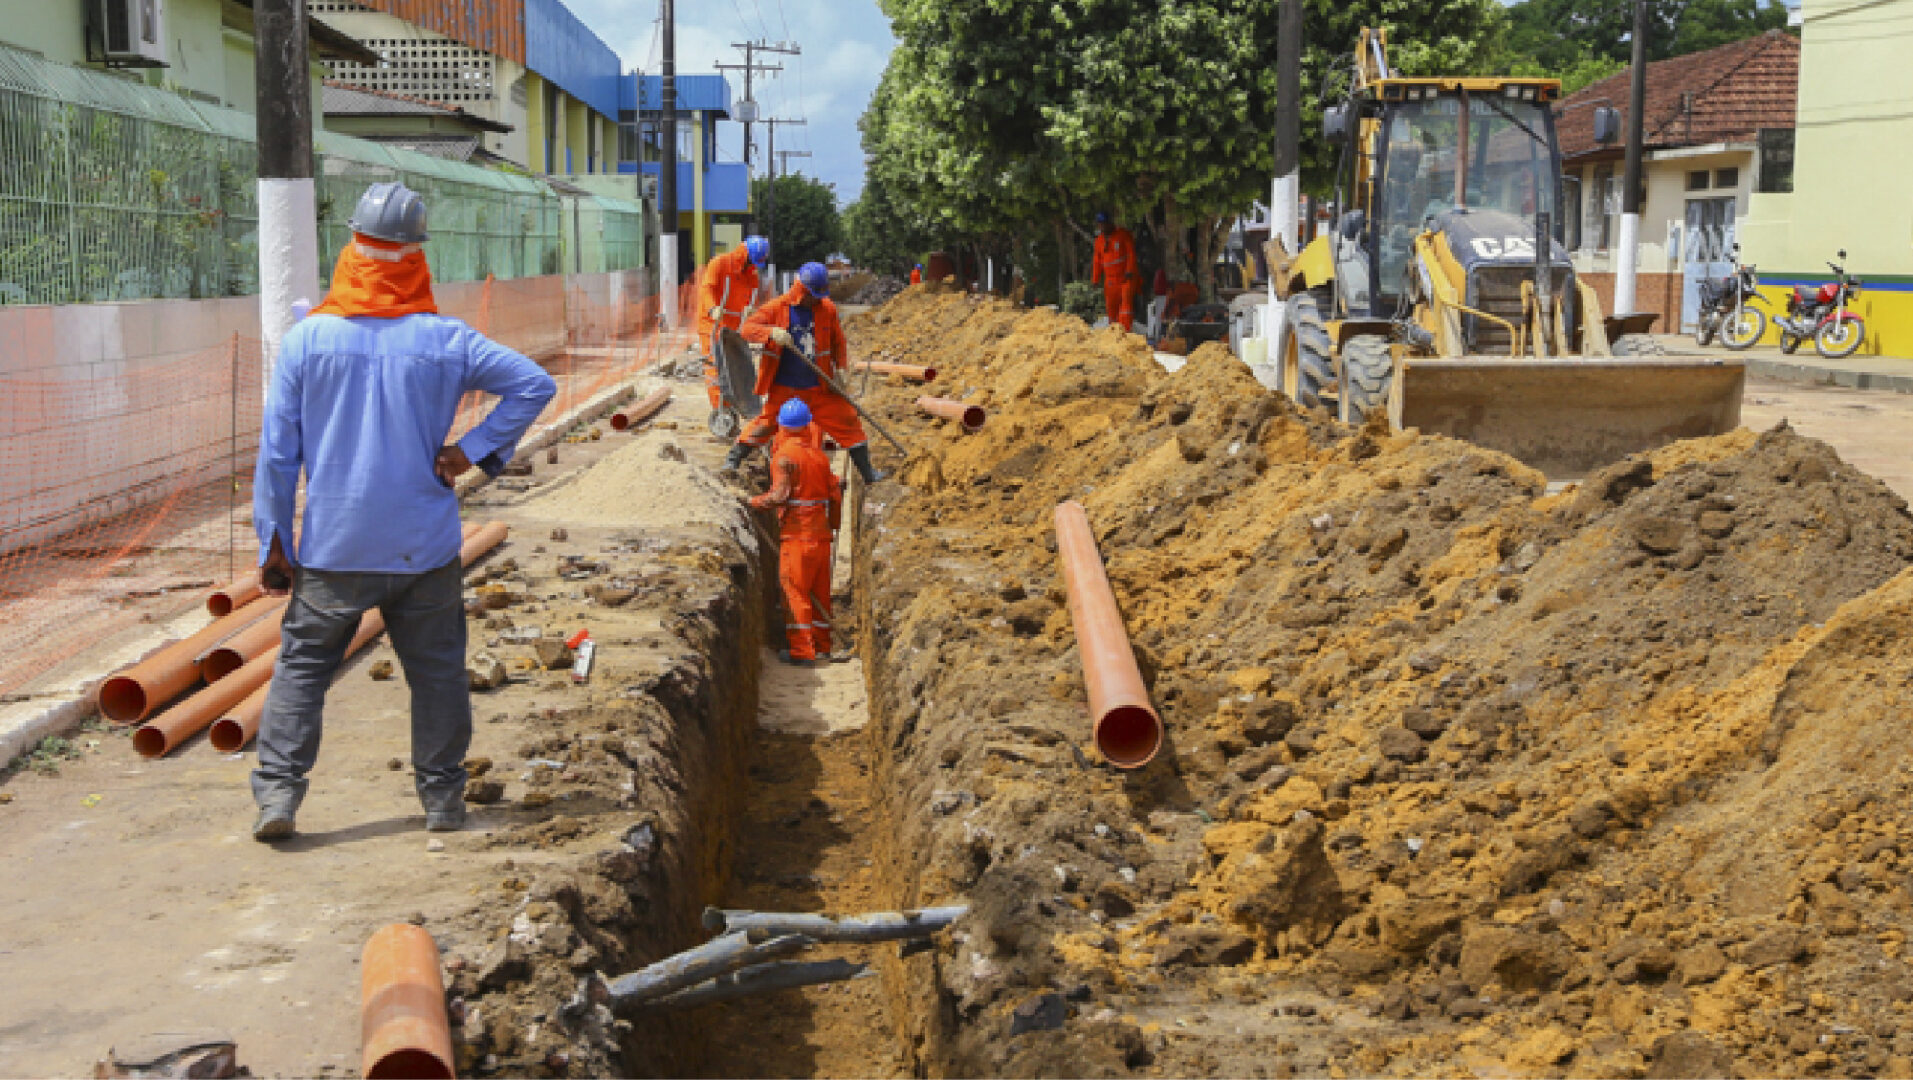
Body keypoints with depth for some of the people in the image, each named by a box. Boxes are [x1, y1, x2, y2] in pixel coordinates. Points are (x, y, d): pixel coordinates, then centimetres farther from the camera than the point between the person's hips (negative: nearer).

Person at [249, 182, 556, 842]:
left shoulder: (306, 338, -5)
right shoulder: (446, 339, -5)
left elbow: (277, 453, -3)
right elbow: (535, 385, -3)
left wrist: (274, 542, 3)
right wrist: (474, 448, -1)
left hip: (332, 548, 0)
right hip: (426, 545, 0)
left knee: (302, 664, 11)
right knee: (437, 669, 12)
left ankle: (277, 792, 4)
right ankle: (443, 796, 18)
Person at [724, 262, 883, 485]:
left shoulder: (827, 309, 2)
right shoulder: (777, 308, -7)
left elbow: (838, 341, 13)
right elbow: (748, 328, -14)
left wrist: (841, 368, 0)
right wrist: (772, 333, -34)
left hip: (819, 388, 3)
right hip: (783, 387, -2)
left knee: (847, 421, 2)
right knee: (767, 422, -1)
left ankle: (867, 472, 13)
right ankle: (733, 458, 18)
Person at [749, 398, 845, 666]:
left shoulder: (785, 455, -10)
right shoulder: (818, 454, 10)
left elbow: (780, 496, -18)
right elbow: (835, 493, 11)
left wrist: (756, 501, -1)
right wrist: (834, 523, 22)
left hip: (797, 533, -7)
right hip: (822, 533, 7)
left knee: (794, 590, -1)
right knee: (819, 590, 14)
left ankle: (802, 650, -2)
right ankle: (822, 646, 21)